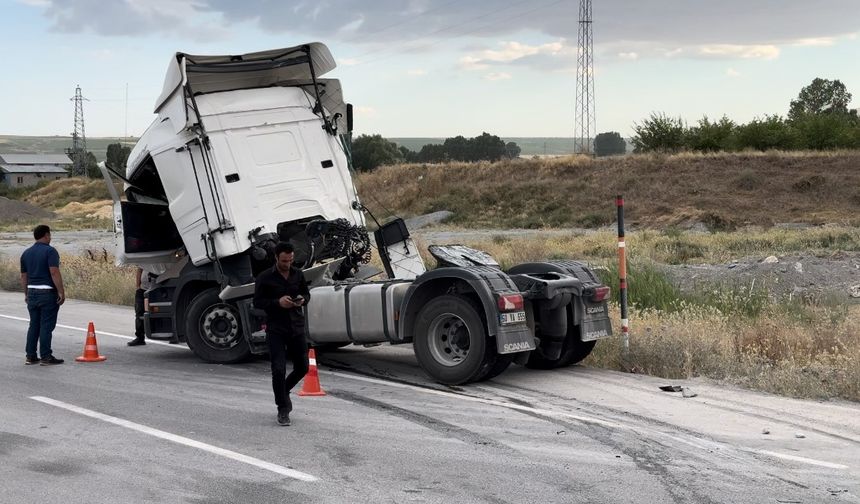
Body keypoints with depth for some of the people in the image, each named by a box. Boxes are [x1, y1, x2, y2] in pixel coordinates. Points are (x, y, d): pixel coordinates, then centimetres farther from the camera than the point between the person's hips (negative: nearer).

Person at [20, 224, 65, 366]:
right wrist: (61, 292, -16)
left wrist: (26, 294, 23)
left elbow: (23, 276, 15)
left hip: (32, 292, 7)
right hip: (48, 292, -7)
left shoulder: (26, 253, 11)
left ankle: (30, 356, 13)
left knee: (34, 325, 12)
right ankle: (46, 357, -2)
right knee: (46, 326, -3)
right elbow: (54, 272, -19)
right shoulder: (50, 251, -11)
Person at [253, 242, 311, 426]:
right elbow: (257, 302, -4)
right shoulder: (265, 278, -6)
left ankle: (283, 392, 38)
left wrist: (303, 299, -6)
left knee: (302, 367, 10)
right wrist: (278, 302, -19)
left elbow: (306, 293, 19)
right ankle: (282, 409, 4)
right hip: (276, 330, -4)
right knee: (279, 369, -9)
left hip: (296, 328, 4)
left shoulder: (298, 274, 7)